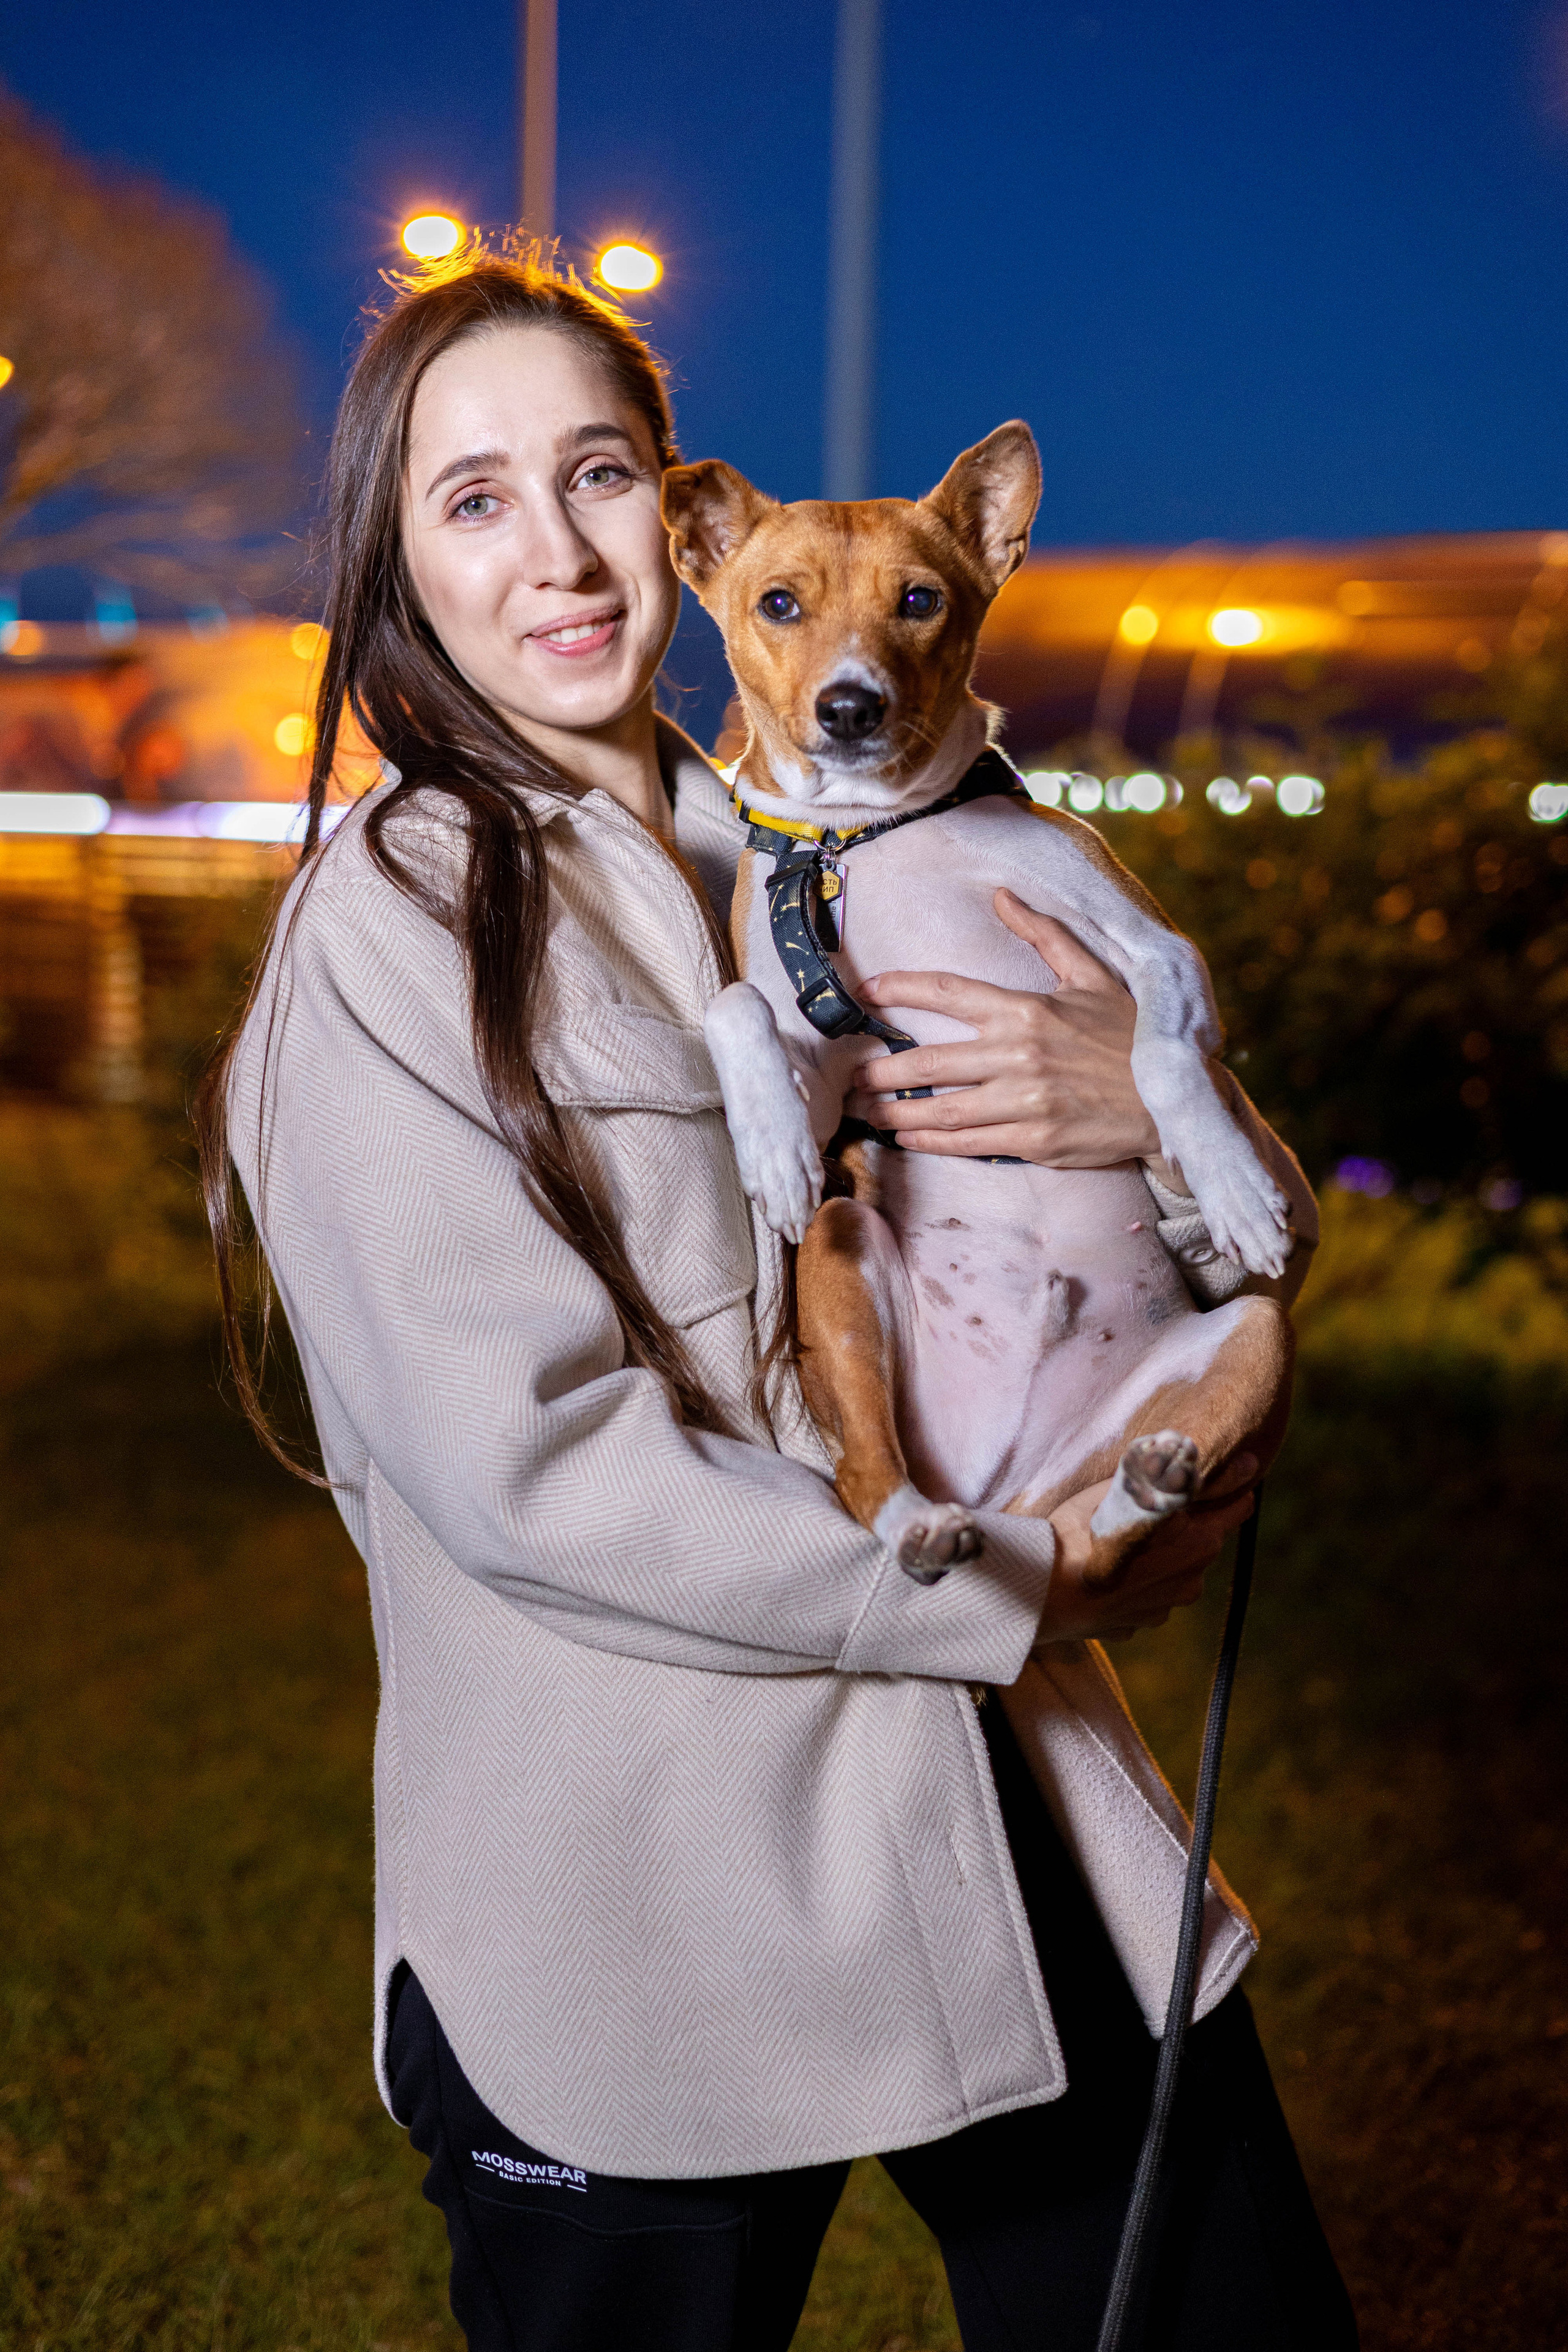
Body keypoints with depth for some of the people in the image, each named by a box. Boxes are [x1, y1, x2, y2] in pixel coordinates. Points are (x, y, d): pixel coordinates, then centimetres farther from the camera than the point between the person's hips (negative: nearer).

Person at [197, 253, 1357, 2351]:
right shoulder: (386, 934, -8)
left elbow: (1258, 1233, 12)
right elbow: (524, 1468, -18)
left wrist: (1161, 1109, -11)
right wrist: (1013, 1594, -14)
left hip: (1009, 1813, 6)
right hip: (638, 1921, -5)